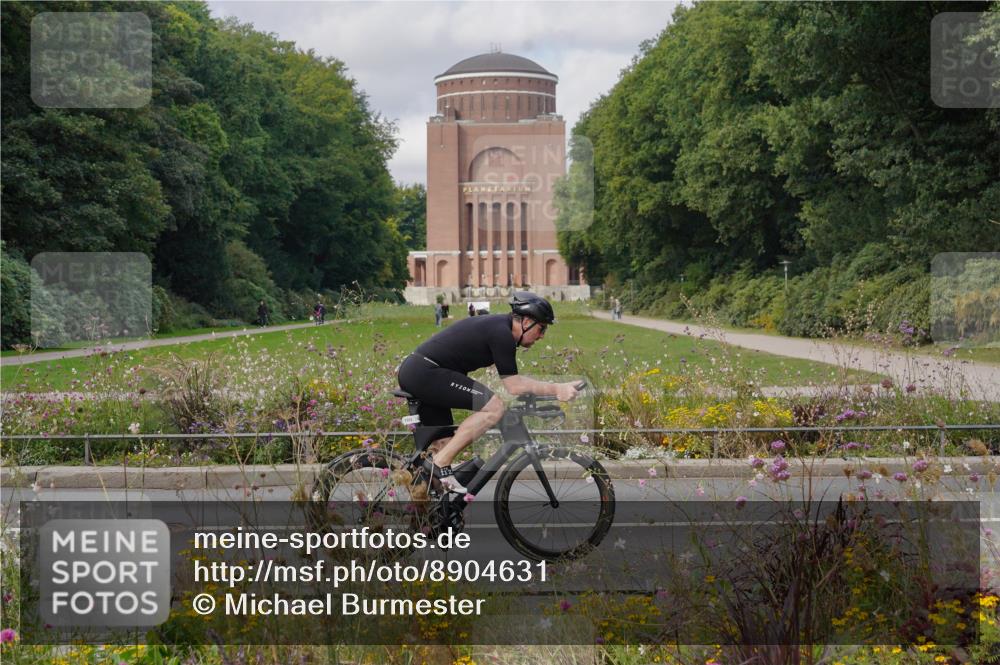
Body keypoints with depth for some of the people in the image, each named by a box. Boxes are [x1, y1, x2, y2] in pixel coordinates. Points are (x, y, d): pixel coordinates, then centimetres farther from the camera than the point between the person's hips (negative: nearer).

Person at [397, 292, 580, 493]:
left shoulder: (496, 325, 18)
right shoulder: (501, 333, -12)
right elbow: (513, 385, -13)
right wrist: (556, 389, -12)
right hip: (426, 373, -11)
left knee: (445, 443, 15)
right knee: (494, 407, -16)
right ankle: (440, 463, -13)